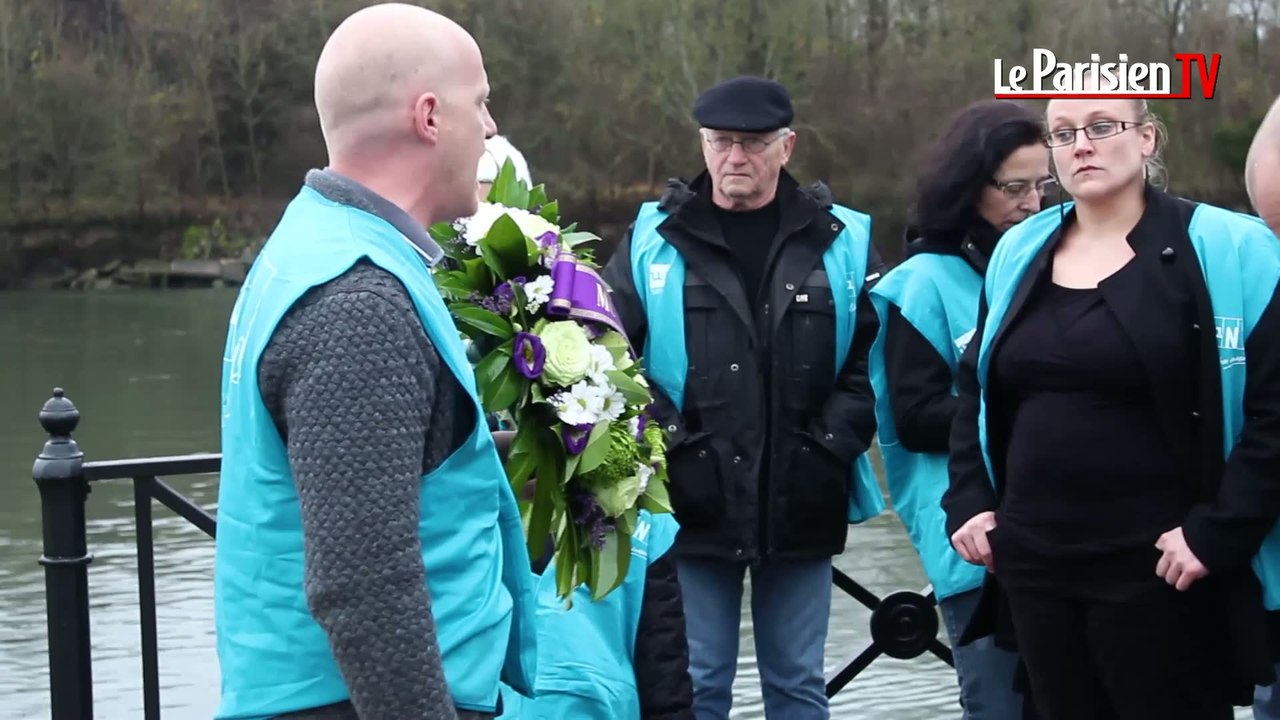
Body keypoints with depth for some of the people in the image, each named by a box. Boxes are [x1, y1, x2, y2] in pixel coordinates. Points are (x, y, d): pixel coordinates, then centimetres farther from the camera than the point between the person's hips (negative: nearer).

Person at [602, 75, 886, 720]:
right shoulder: (654, 240, 2)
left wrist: (833, 444, -8)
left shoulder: (842, 242, 4)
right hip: (692, 503, -1)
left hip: (802, 505, 1)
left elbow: (873, 360, 3)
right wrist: (663, 439, -11)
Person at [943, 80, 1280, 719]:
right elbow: (976, 387, 20)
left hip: (1159, 567, -5)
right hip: (1033, 560, 5)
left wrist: (1218, 531, -16)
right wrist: (970, 501, 9)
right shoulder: (1018, 252, 10)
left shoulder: (1225, 250, -7)